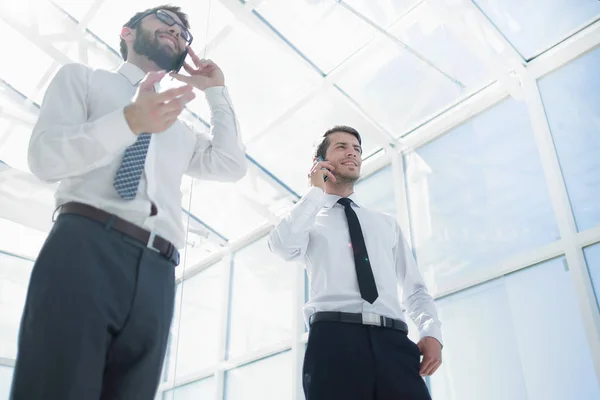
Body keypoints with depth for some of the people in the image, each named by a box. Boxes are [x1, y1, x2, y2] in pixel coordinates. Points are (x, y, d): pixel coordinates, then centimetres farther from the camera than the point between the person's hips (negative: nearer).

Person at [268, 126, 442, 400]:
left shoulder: (387, 223, 26)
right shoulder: (308, 218, 16)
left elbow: (414, 286, 20)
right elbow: (283, 247, -8)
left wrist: (431, 332, 0)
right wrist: (315, 192, 3)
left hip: (393, 341, 3)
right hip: (334, 338, -2)